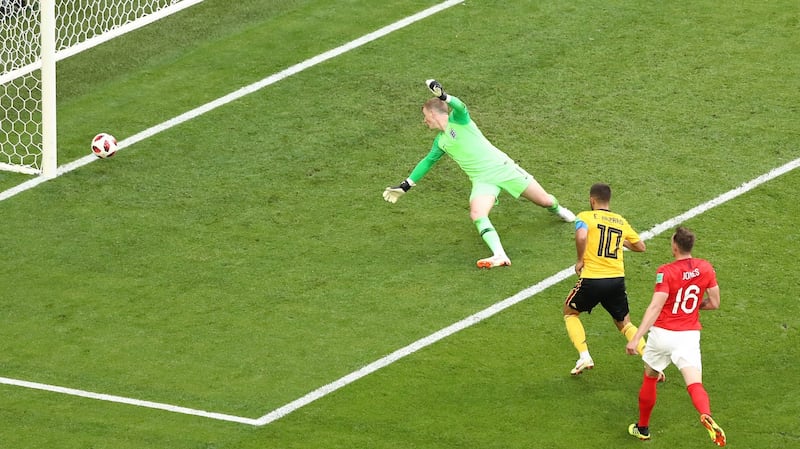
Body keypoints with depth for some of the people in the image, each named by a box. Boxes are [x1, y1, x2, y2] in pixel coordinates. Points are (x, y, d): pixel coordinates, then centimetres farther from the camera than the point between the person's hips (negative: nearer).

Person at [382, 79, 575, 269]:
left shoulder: (457, 120, -9)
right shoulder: (440, 142, 11)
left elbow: (461, 107, -33)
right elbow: (428, 161, 27)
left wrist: (443, 96, -54)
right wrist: (405, 186, 26)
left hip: (502, 167, -5)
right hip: (482, 180, 5)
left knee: (545, 201, 2)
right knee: (477, 215, -25)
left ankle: (558, 210, 38)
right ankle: (499, 256, -35)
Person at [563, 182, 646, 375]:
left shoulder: (585, 217, -2)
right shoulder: (621, 221, 12)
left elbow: (581, 236, -24)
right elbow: (640, 246, 20)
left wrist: (580, 260, -9)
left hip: (592, 279, -4)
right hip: (617, 279, 4)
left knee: (570, 312, 21)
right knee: (624, 323, 17)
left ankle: (584, 356, 7)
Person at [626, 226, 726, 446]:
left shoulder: (666, 272, -12)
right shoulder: (705, 268, 1)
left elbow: (655, 307, -20)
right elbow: (714, 303, 7)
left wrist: (636, 338, -22)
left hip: (662, 334, -2)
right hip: (689, 335, 2)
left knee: (649, 379, 20)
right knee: (694, 384, -8)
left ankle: (642, 427, 34)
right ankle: (706, 416, -39)